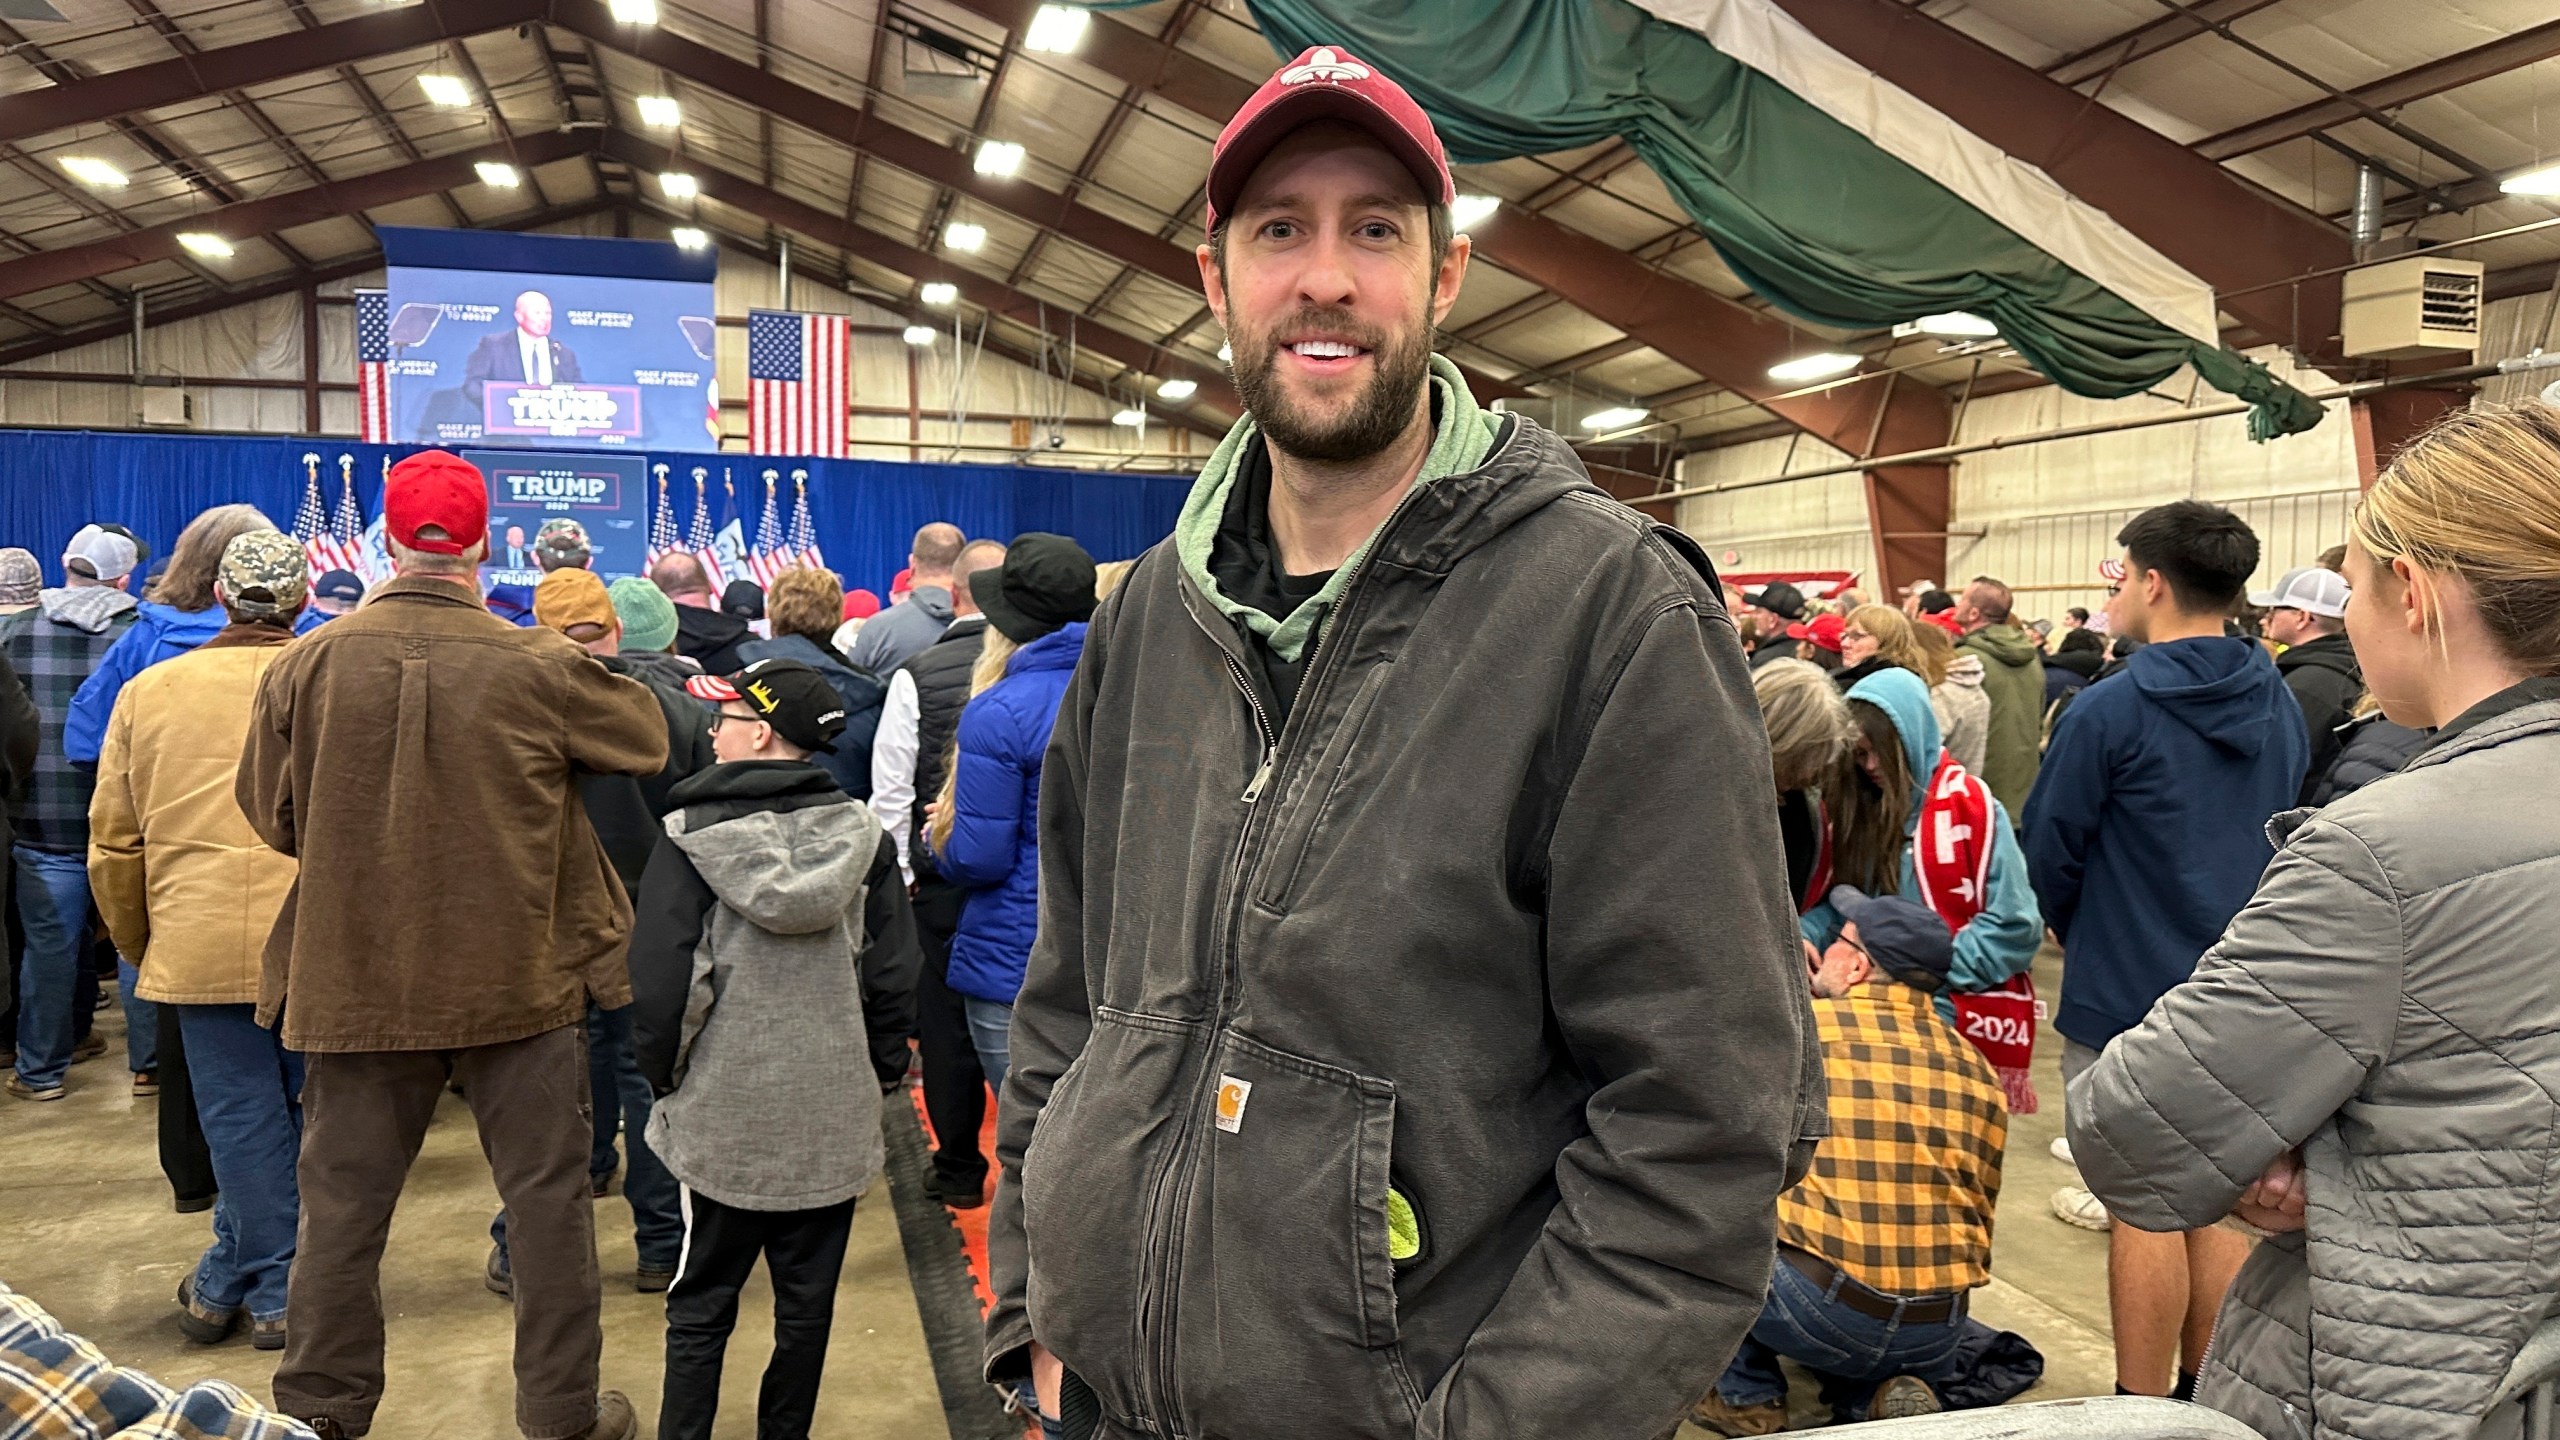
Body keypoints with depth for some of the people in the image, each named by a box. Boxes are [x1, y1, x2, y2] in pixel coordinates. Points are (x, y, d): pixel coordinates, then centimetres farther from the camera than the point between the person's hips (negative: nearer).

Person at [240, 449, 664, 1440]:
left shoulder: (307, 666, -9)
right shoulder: (540, 668, -14)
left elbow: (271, 815, 2)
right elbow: (650, 741, 1)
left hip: (354, 982, 2)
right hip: (519, 979, -1)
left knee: (343, 1206, 16)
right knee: (547, 1197, 11)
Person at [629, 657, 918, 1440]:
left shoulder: (692, 837, -10)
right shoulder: (861, 833, -1)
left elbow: (660, 980, -12)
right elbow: (891, 970, 1)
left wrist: (665, 1075, 3)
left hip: (724, 1112, -2)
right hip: (832, 1113, 2)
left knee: (702, 1303, 12)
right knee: (807, 1302, 14)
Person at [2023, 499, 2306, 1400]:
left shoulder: (2111, 710, -16)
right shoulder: (2279, 707, 4)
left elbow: (2049, 853, -9)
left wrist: (2082, 939, 10)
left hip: (2127, 998, -6)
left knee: (2145, 1211, 2)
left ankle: (2144, 1412, 11)